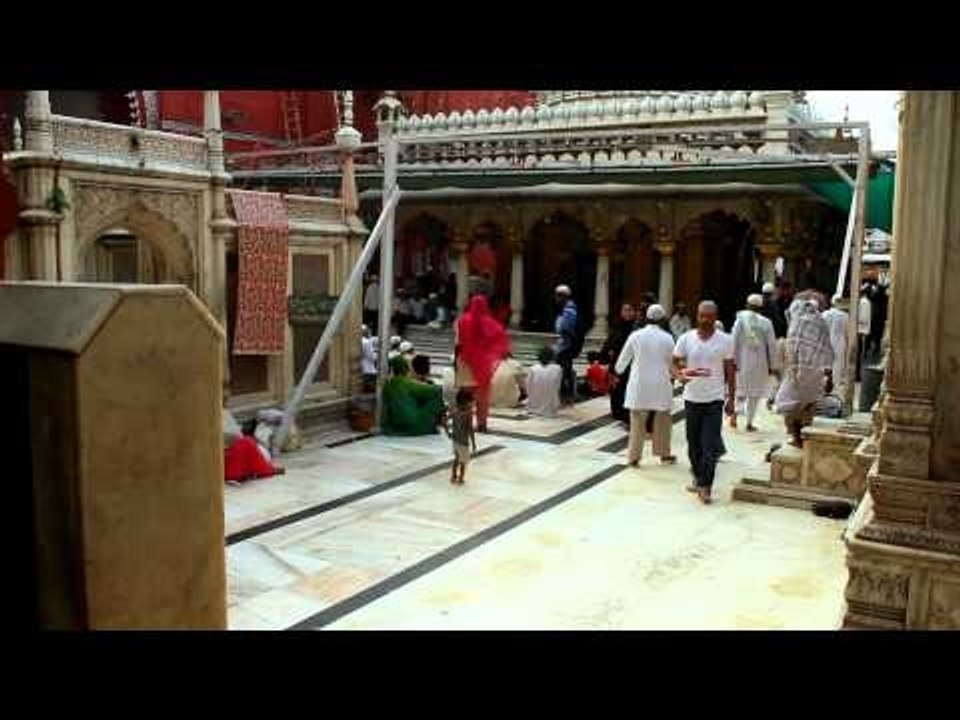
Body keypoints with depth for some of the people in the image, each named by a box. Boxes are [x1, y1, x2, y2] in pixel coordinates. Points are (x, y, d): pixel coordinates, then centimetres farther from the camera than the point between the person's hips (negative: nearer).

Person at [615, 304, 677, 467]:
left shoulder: (636, 335, -4)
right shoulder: (667, 338, -5)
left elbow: (624, 357, 6)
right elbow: (671, 362, 3)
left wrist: (618, 371, 27)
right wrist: (671, 375, 25)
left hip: (639, 385, 0)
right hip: (660, 385, 0)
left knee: (637, 422, 6)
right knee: (662, 421, 15)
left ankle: (633, 456, 8)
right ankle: (664, 454, 24)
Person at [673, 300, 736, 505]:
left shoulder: (726, 340, -3)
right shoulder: (686, 338, -2)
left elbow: (730, 371, 4)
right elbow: (675, 363, 2)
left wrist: (731, 399, 4)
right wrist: (681, 374, -22)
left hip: (714, 400, -2)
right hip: (692, 398, 2)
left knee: (710, 446, -7)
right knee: (693, 443, 13)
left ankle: (704, 486, -3)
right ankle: (698, 478, 30)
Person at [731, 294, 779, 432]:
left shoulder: (741, 319, -6)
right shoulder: (766, 323, -4)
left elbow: (734, 341, -9)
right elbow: (772, 345, -2)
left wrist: (733, 359, -4)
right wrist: (772, 365, 5)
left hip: (742, 362, 0)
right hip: (759, 363, 0)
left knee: (741, 388, 15)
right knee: (755, 392, 10)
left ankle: (735, 412, -7)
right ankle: (749, 423, 10)